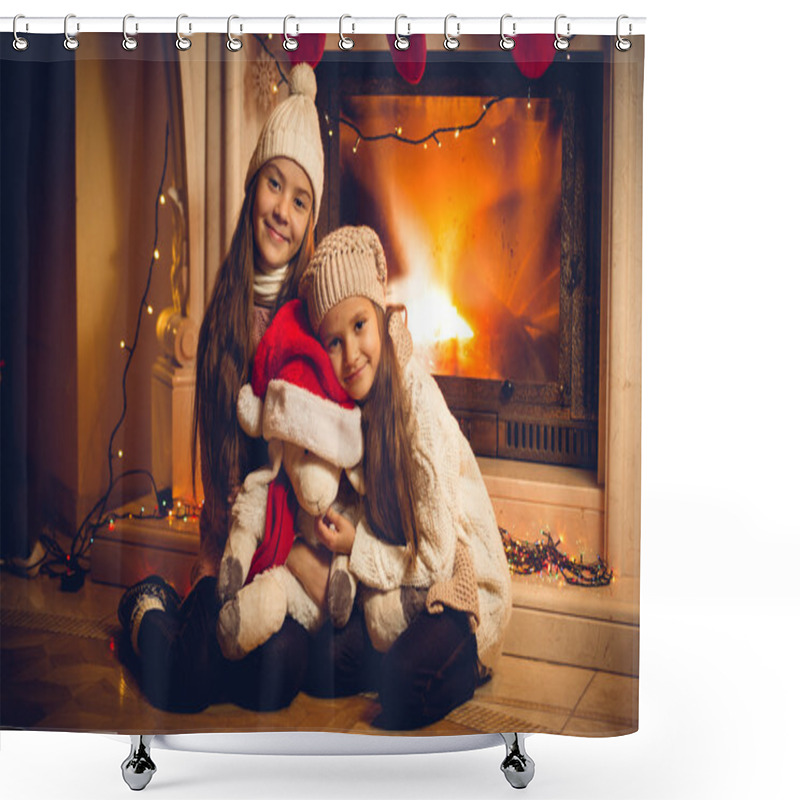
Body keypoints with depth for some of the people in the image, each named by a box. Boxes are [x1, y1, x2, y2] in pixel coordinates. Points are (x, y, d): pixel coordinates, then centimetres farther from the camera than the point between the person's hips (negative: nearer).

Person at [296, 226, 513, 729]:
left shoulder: (419, 404, -25)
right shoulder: (349, 404, -3)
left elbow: (435, 558, -19)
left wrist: (358, 549, -12)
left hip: (462, 581, -6)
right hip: (396, 590, 6)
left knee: (402, 689, -27)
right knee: (318, 666, -12)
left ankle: (468, 664, 2)